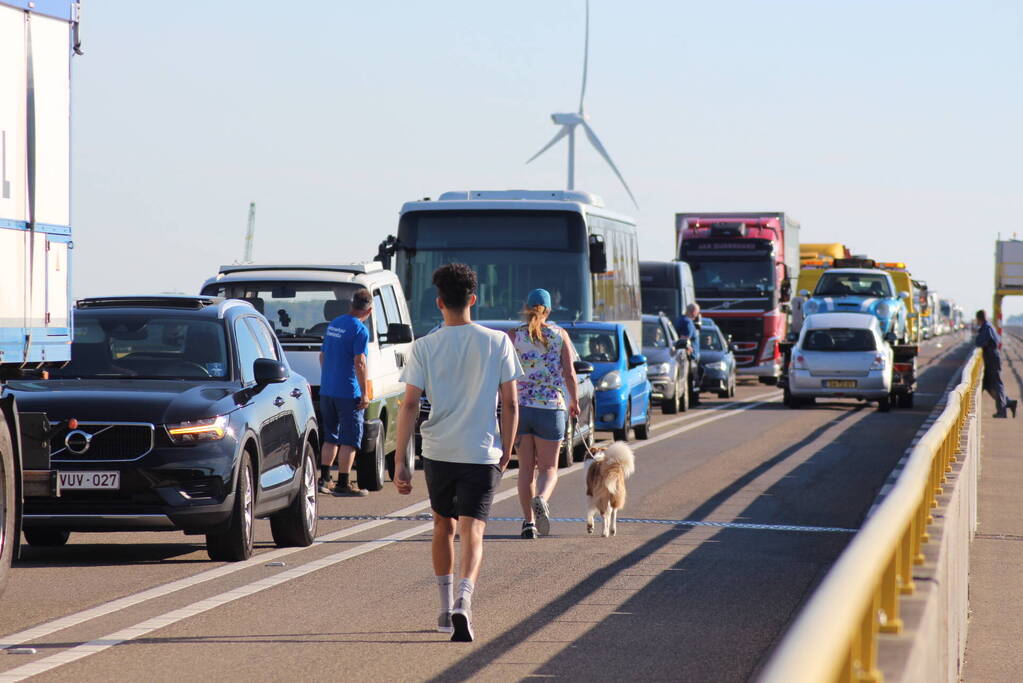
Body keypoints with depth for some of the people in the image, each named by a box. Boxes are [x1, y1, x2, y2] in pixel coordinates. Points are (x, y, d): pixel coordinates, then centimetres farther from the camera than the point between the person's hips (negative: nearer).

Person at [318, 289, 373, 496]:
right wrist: (364, 393, -14)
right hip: (348, 392, -8)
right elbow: (359, 363, -18)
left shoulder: (333, 324, 12)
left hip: (327, 391, 8)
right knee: (349, 440, -2)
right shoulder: (360, 330, -13)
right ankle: (343, 484, -3)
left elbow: (322, 356, 20)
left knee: (330, 437, 15)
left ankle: (323, 480, 13)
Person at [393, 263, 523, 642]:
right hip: (482, 454, -1)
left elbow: (409, 405, -6)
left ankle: (446, 609, 27)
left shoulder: (424, 347, -2)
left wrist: (400, 461, -4)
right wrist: (507, 450, 12)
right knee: (472, 534, -5)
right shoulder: (498, 342, -1)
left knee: (443, 529, 20)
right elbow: (510, 403, 0)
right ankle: (463, 604, -28)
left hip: (437, 453, 1)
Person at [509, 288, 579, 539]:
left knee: (526, 468, 12)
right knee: (548, 468, 7)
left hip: (519, 406, 1)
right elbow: (569, 373, -1)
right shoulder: (560, 335, 2)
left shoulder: (513, 336, 1)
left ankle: (529, 521, 7)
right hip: (551, 407, -1)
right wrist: (574, 401, 13)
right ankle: (541, 499, -24)